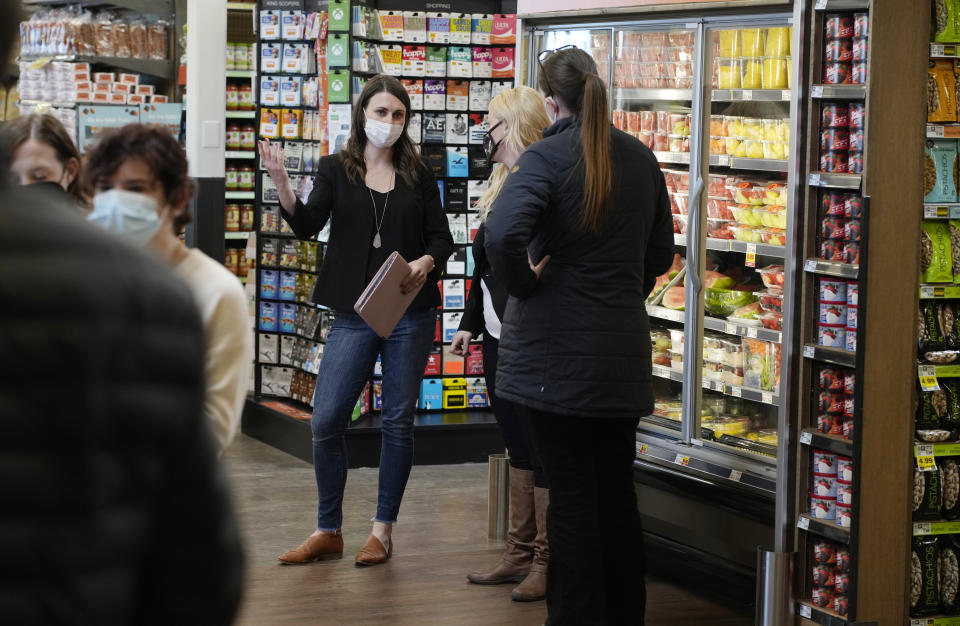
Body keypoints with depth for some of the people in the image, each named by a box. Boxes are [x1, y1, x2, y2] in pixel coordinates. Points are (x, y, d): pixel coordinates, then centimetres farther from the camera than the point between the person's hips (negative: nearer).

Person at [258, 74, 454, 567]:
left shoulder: (418, 175, 7)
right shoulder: (336, 170, 5)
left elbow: (442, 237, 9)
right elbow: (307, 225, -8)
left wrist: (427, 261, -13)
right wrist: (281, 184, -25)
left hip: (410, 315, 0)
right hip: (353, 316, 0)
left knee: (397, 421, 5)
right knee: (325, 421, -4)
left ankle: (383, 531, 15)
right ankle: (328, 532, 11)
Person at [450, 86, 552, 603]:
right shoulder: (504, 184, 13)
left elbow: (538, 267, -20)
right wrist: (469, 323, 22)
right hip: (499, 337, 9)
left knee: (539, 448, -1)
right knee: (518, 444, 14)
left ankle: (546, 561, 8)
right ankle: (520, 552, 22)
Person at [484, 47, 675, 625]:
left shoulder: (546, 158, -13)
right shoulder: (641, 159, 7)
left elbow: (504, 235, -28)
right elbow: (661, 250, 17)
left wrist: (522, 283, -11)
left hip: (556, 354, -6)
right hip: (624, 350, 6)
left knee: (572, 496, 1)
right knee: (618, 491, 15)